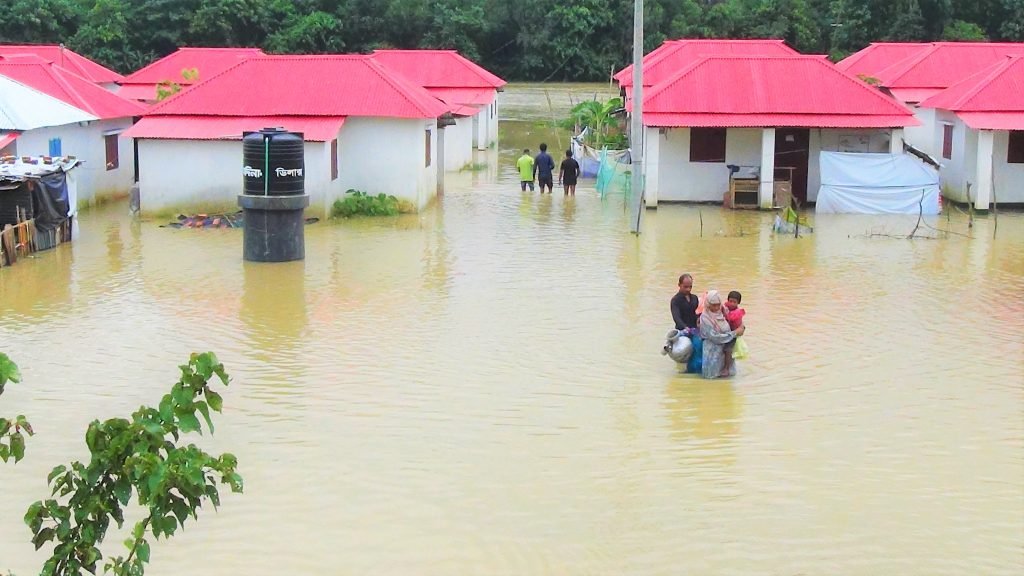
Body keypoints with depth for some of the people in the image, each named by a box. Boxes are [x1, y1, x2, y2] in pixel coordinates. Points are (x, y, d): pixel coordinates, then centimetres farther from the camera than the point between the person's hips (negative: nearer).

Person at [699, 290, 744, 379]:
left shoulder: (722, 313, -2)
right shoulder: (705, 318, -19)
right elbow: (715, 337, -22)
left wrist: (741, 327, -7)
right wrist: (735, 333, -19)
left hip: (725, 351, 6)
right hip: (712, 352, -6)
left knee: (730, 372, 10)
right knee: (712, 375, -1)